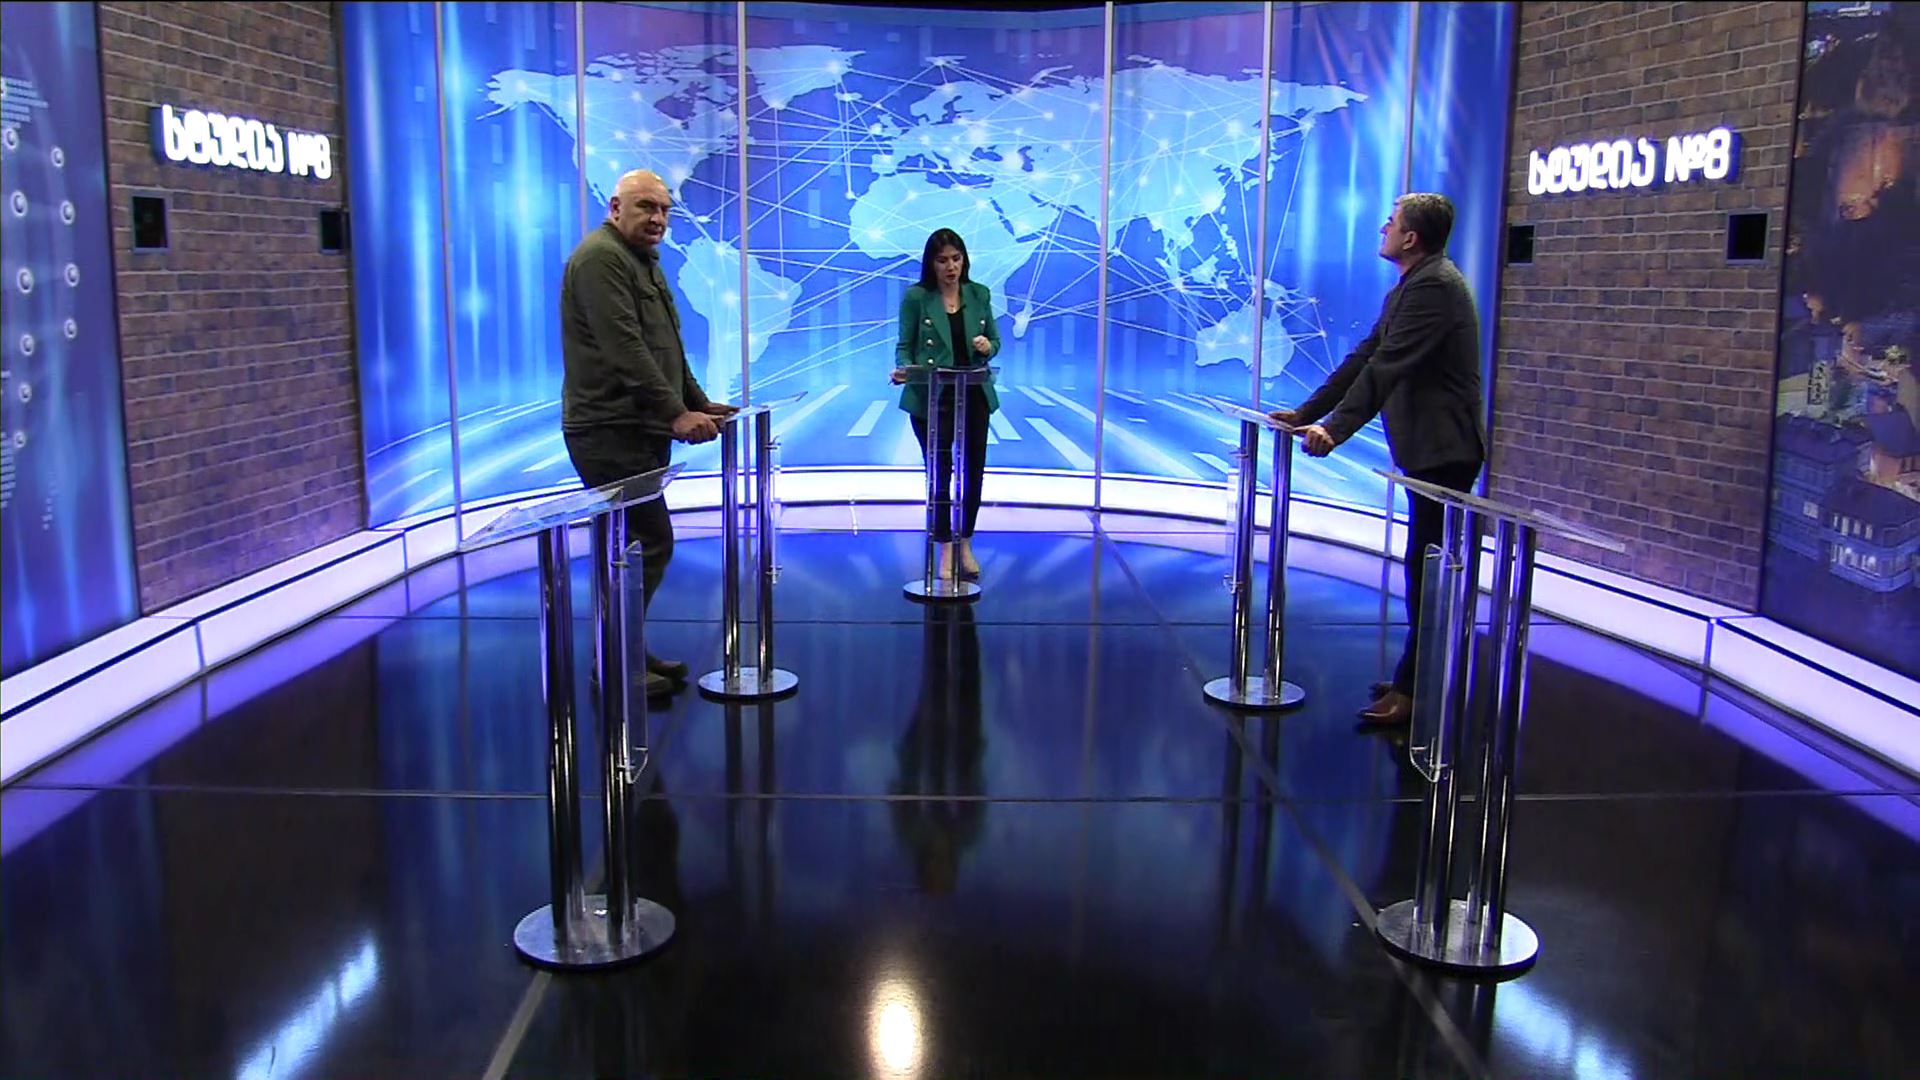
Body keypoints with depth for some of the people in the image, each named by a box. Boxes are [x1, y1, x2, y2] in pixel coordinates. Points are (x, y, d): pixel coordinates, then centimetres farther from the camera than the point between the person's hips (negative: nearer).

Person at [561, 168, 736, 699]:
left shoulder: (642, 262, 23)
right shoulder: (600, 258, -11)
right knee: (648, 542, -12)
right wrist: (676, 413, -24)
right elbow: (625, 350, -21)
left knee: (636, 545, 12)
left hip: (637, 431, 10)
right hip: (611, 432, -10)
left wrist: (699, 402, 21)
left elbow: (664, 347, 28)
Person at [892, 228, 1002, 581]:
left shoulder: (979, 294, 5)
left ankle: (965, 544, 24)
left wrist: (987, 346, -11)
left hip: (974, 396, 3)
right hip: (930, 398, -3)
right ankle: (945, 551, 13)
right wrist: (903, 368, -22)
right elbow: (904, 346, -2)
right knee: (940, 473, 2)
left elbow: (995, 341, 11)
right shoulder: (916, 297, -5)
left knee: (974, 471, 7)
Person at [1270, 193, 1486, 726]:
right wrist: (1306, 412, 13)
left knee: (1428, 568, -6)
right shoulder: (1407, 290, 16)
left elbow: (1386, 367, -25)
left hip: (1442, 450, -11)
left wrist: (1335, 428, -29)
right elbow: (1365, 359, 17)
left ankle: (1416, 691, 0)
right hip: (1429, 448, 11)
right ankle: (1418, 679, 25)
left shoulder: (1434, 286, -16)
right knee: (1427, 568, 15)